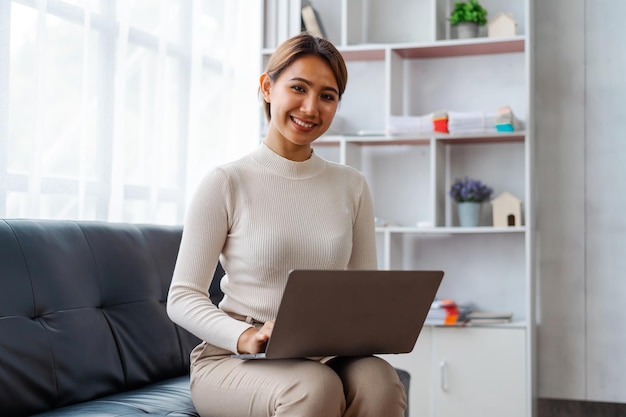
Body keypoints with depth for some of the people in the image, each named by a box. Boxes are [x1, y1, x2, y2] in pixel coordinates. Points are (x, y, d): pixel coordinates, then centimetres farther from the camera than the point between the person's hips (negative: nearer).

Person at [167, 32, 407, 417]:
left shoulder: (352, 186, 10)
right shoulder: (226, 183, -4)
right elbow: (183, 298, -6)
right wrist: (246, 337, -24)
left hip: (326, 357, 4)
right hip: (231, 357, -3)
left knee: (378, 380, -31)